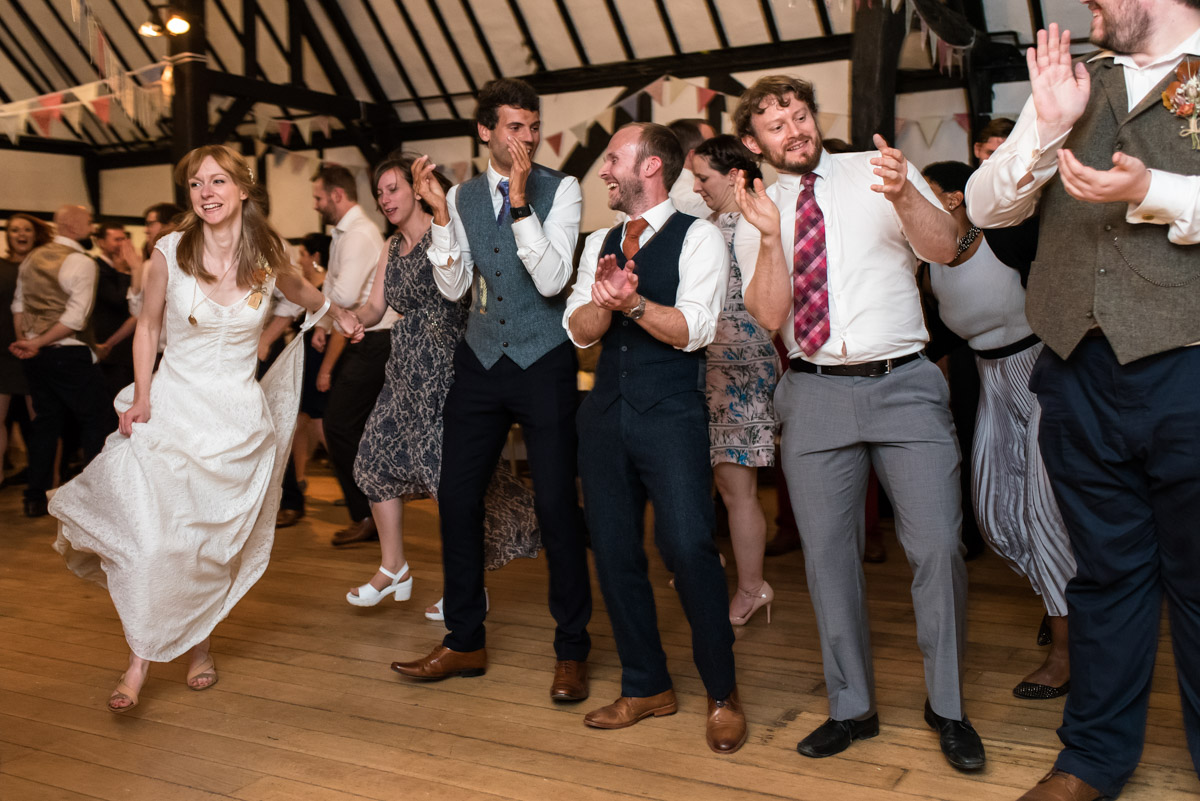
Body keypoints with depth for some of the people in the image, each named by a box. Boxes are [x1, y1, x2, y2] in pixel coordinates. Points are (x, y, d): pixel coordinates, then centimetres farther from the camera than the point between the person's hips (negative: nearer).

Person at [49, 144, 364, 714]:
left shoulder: (268, 257, -2)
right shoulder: (170, 252, -5)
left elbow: (297, 290, 23)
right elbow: (148, 325, 5)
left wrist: (337, 313, 26)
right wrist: (141, 399, -2)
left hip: (239, 416, 1)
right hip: (173, 405, -1)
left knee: (210, 543, 4)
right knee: (150, 540, -12)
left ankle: (196, 642, 27)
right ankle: (141, 658, 5)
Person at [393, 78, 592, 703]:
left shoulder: (561, 190, -5)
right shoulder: (463, 196, 7)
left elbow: (552, 281, -17)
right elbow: (452, 287, 1)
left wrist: (521, 201, -23)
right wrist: (439, 212, -10)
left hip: (543, 363, -4)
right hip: (481, 361, 4)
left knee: (556, 503, -3)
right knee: (456, 497, 6)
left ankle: (571, 651, 14)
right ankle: (464, 641, 23)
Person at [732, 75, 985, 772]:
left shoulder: (880, 171, 6)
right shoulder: (758, 213, 9)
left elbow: (944, 247, -8)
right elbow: (770, 314, -1)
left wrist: (903, 196, -26)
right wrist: (770, 236, -16)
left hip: (905, 385, -1)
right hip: (816, 394, 2)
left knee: (937, 546, -6)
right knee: (828, 555, 5)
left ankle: (947, 706, 13)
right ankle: (852, 708, 21)